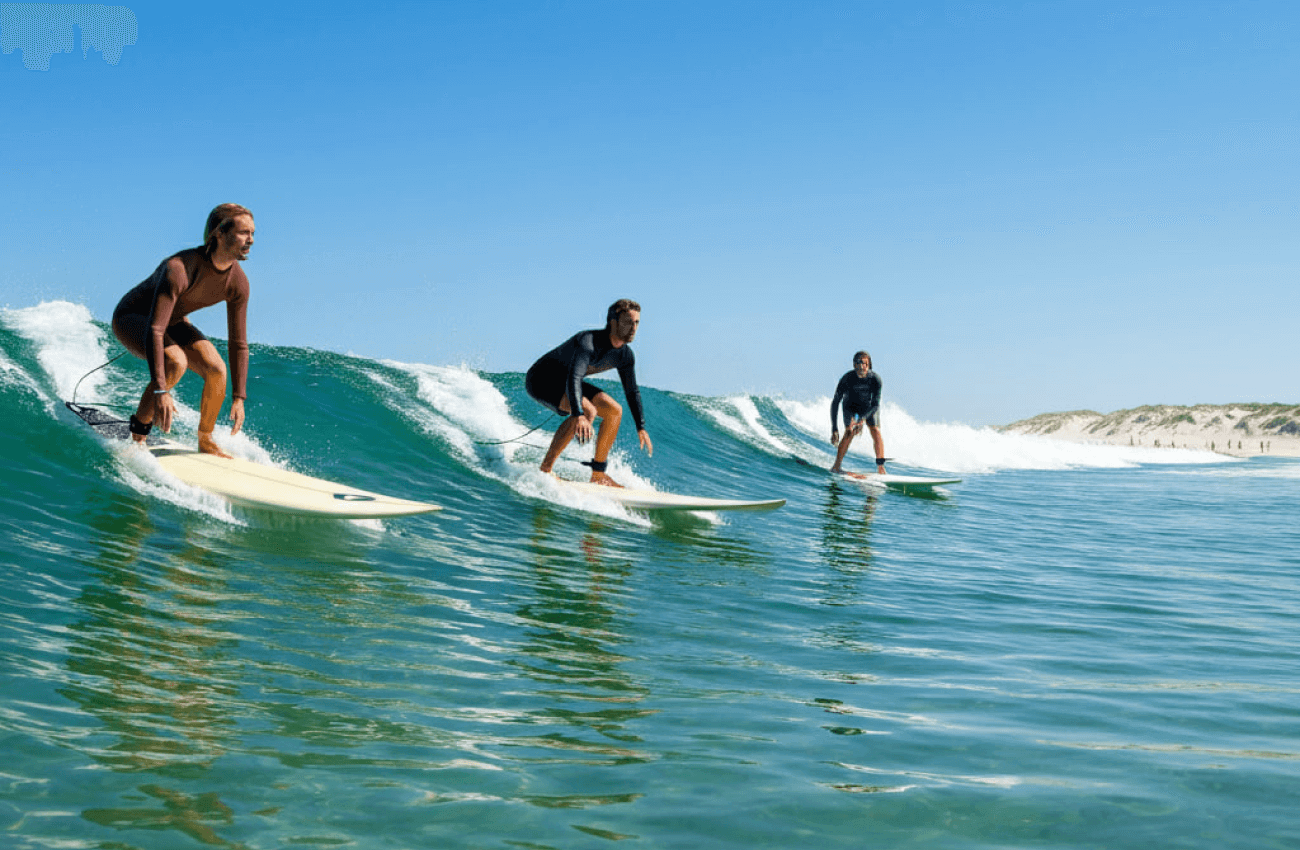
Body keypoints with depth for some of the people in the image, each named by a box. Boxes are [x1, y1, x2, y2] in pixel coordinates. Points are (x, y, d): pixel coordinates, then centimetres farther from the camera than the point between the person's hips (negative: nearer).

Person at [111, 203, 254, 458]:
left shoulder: (238, 282, -17)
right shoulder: (179, 269, -38)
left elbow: (238, 343, -8)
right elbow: (153, 332, -41)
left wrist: (239, 398, -10)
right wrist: (160, 391, -47)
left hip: (172, 322, 6)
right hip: (131, 319, -6)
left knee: (217, 370, -15)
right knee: (175, 363, -33)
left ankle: (205, 441, 6)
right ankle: (138, 433, -14)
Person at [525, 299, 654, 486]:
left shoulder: (624, 355, -6)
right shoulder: (588, 341, -31)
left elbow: (632, 392, 8)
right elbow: (574, 378, -45)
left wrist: (641, 428, 6)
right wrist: (578, 415, -59)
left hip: (564, 382, 9)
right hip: (541, 379, -9)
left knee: (614, 410, -3)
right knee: (587, 410, -31)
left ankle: (598, 474, 1)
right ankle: (545, 469, -24)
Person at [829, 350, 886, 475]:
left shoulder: (875, 379, -29)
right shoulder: (847, 379, -31)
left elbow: (876, 404, -27)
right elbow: (835, 403, -27)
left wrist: (862, 419, -43)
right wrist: (834, 429, -33)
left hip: (869, 407, 1)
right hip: (851, 406, -1)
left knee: (875, 430, -19)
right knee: (850, 431, -22)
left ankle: (880, 466, -18)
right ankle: (836, 466, -20)